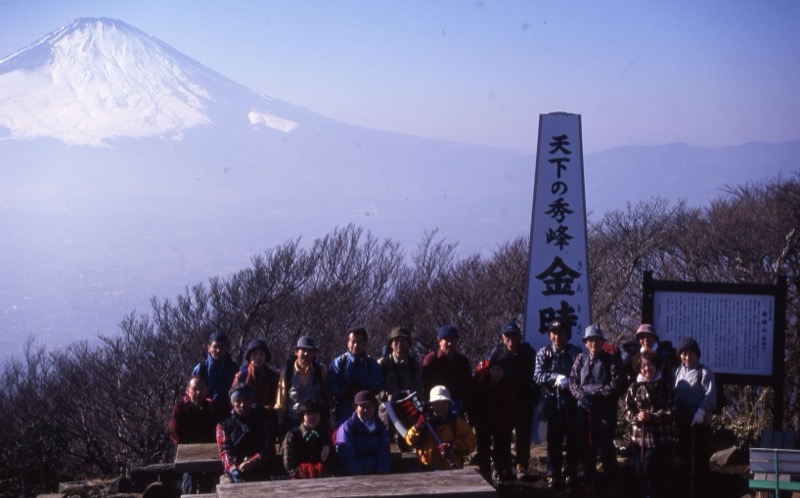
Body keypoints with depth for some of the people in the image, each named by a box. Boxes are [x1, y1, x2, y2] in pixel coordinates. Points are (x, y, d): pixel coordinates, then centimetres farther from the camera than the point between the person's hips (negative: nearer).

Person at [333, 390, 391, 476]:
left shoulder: (380, 428, 14)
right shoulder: (347, 427, 1)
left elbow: (384, 456, 10)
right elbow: (347, 459, -7)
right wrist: (360, 477, -16)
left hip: (376, 477, 3)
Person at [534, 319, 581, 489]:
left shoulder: (575, 352, 3)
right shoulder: (543, 353, 5)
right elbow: (538, 375, -5)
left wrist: (569, 381, -22)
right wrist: (556, 377, -20)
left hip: (572, 401, 0)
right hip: (552, 401, 1)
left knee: (572, 438, 5)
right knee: (554, 438, 2)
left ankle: (571, 473, 12)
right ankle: (553, 474, 5)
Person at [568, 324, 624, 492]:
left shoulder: (612, 360, -3)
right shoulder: (580, 359, 8)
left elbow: (615, 385, -12)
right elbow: (572, 380, 7)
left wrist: (591, 391, -15)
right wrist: (580, 395, -12)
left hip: (605, 410, -4)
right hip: (584, 409, 4)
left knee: (605, 448, -4)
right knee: (585, 447, 9)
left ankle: (611, 483, 12)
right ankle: (590, 482, 23)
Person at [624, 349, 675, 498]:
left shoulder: (665, 385, 0)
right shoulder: (634, 387, 6)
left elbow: (671, 411, -5)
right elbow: (628, 410, 7)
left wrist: (651, 416, -17)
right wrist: (636, 417, -14)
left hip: (661, 438, -3)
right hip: (639, 437, 3)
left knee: (661, 474, -3)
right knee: (641, 472, 6)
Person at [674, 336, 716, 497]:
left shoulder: (704, 372, -4)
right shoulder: (678, 371, 15)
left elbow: (710, 397, -14)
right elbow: (674, 395, 13)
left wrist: (701, 412, -29)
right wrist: (673, 414, 0)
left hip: (700, 425, -6)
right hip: (681, 424, 6)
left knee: (700, 462, -1)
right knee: (684, 460, 12)